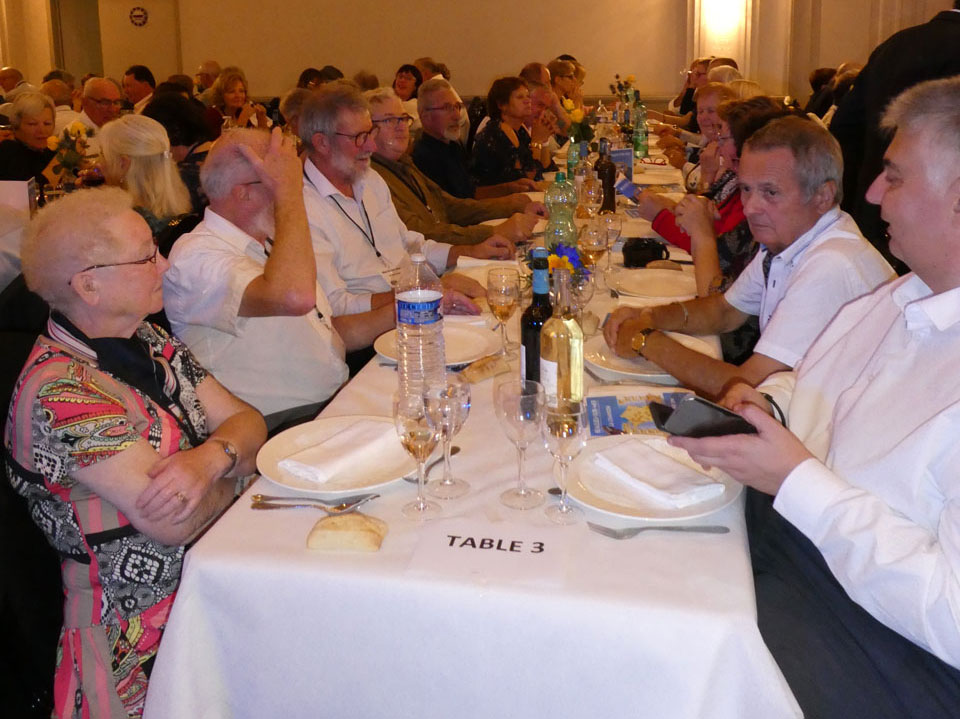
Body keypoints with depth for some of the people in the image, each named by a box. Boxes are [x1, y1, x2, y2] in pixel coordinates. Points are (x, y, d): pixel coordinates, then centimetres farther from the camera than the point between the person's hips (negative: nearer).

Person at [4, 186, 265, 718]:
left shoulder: (146, 341, 6)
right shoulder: (59, 391, -21)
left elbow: (248, 421, 3)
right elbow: (174, 523, -25)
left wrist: (211, 457, -20)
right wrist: (237, 466, -6)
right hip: (146, 637, -8)